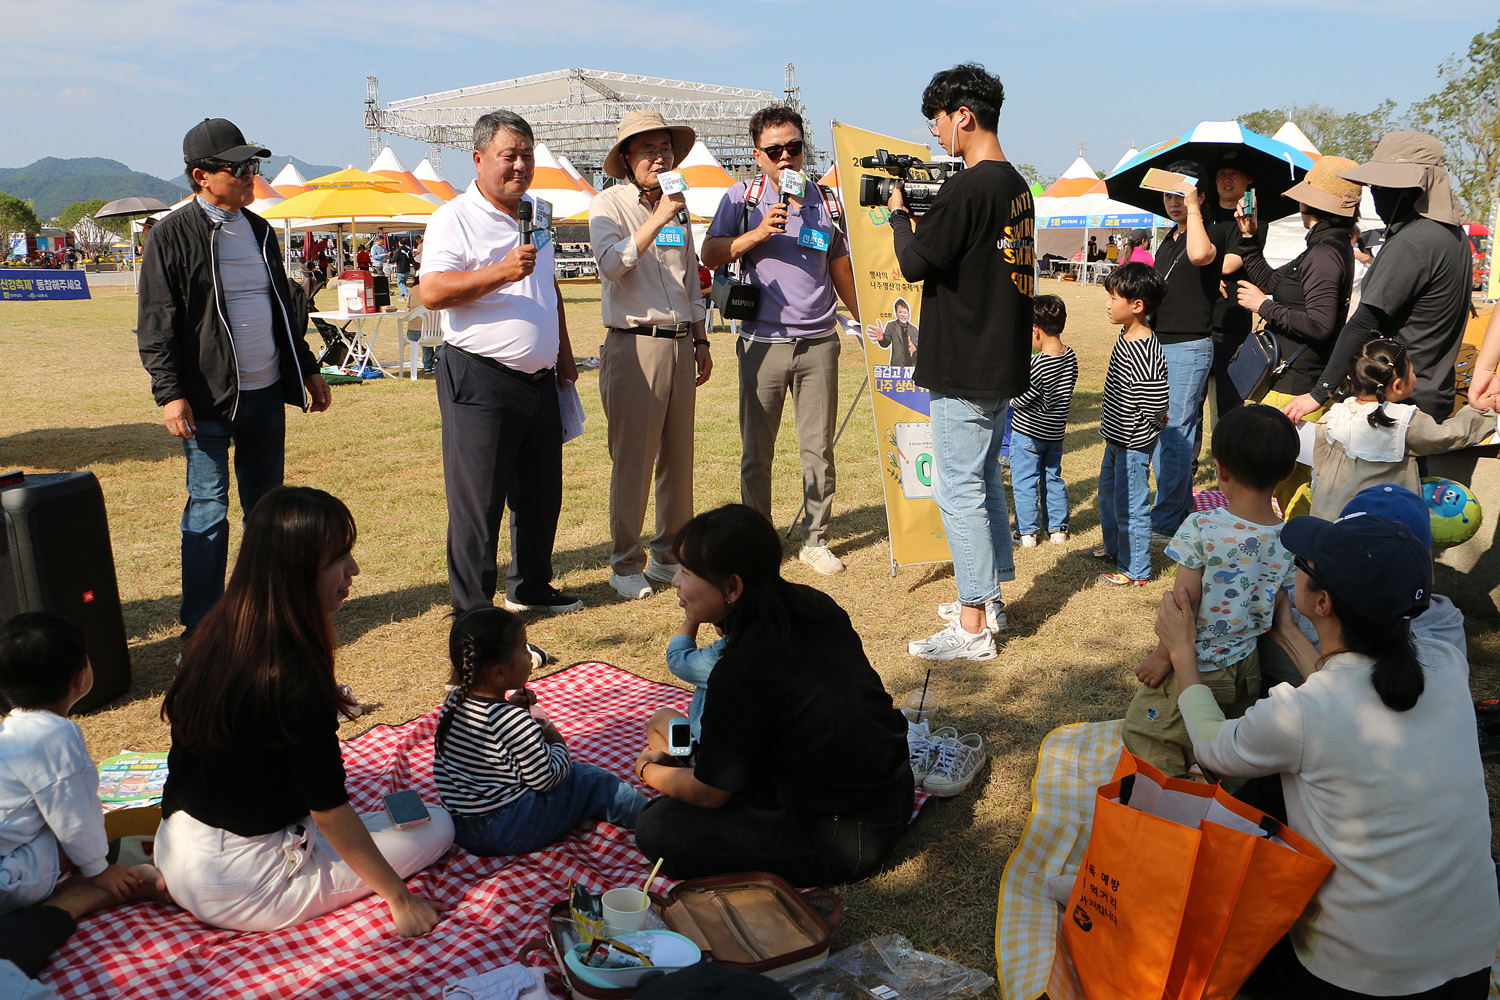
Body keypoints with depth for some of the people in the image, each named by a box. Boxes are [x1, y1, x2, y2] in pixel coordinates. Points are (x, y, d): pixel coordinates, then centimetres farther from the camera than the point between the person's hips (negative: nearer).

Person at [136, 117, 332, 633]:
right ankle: (201, 629, 8)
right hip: (208, 399, -6)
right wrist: (169, 393, -15)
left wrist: (308, 370, 22)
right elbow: (155, 324, -7)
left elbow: (285, 309, 22)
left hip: (266, 393, 6)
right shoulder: (173, 235, -5)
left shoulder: (260, 231, 14)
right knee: (208, 510, -2)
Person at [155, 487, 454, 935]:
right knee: (436, 823, -1)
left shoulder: (214, 635, -1)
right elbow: (330, 810, -20)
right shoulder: (295, 674, -25)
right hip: (242, 893, -8)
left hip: (176, 858, 8)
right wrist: (400, 898, -11)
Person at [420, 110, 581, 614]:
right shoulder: (454, 218, -8)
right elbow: (432, 291, -20)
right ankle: (472, 610, 8)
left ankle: (530, 587, 31)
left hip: (540, 379, 8)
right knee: (477, 501, -3)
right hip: (479, 381, -7)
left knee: (541, 493, 15)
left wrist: (563, 354, 24)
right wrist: (501, 272, -28)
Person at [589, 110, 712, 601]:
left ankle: (668, 555, 20)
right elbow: (612, 263, -20)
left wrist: (701, 341, 20)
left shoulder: (678, 207, 17)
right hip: (634, 344, -6)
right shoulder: (608, 205, -1)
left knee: (678, 457, 8)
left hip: (680, 344, 6)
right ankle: (625, 565, 8)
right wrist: (658, 218, -24)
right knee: (632, 460, -3)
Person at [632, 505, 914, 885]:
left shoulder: (744, 672, -27)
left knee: (657, 828, -12)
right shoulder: (814, 605, -4)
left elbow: (708, 793, -12)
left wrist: (648, 771, 9)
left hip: (845, 846, -8)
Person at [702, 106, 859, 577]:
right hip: (763, 341, -2)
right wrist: (759, 233, -15)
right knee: (757, 451, 4)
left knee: (819, 448, 5)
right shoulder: (743, 197, 4)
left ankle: (815, 539, 17)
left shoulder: (826, 201, 12)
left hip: (818, 342, 2)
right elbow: (710, 255, -4)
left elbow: (841, 269, 20)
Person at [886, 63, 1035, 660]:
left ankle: (972, 629, 2)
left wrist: (897, 213, 1)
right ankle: (989, 601, 29)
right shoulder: (1017, 186, 12)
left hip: (965, 369, -10)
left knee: (959, 491, -4)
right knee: (986, 481, 18)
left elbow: (915, 264, -16)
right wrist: (924, 207, 12)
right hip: (1003, 363, 10)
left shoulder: (967, 189, -18)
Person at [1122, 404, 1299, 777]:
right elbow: (1278, 611, 2)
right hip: (1247, 669, 6)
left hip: (1195, 668, -6)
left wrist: (1163, 655, -7)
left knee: (1148, 742, 11)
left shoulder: (1201, 529, -23)